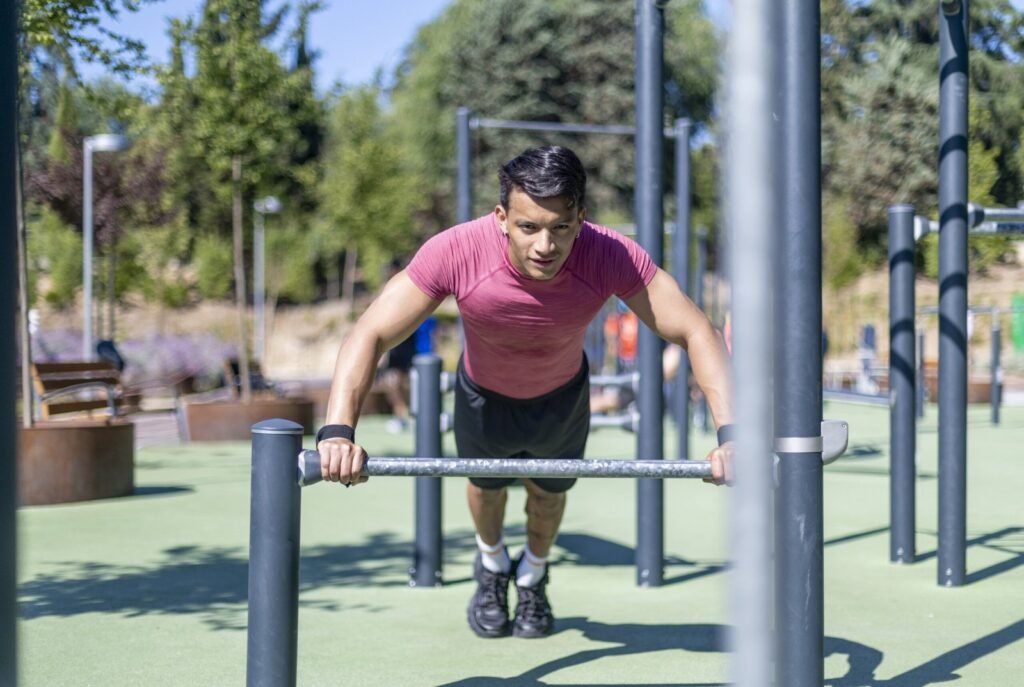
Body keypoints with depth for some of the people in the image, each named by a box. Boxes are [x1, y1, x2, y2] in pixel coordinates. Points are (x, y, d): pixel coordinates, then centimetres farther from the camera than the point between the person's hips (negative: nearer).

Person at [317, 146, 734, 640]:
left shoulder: (611, 257, -39)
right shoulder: (454, 253, -41)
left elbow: (695, 333, -33)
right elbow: (371, 334, -39)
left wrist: (729, 432, -47)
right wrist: (338, 430, -54)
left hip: (562, 396, 1)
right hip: (485, 395, -1)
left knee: (549, 494, 25)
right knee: (487, 488, 26)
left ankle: (532, 577, 58)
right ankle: (492, 566, 60)